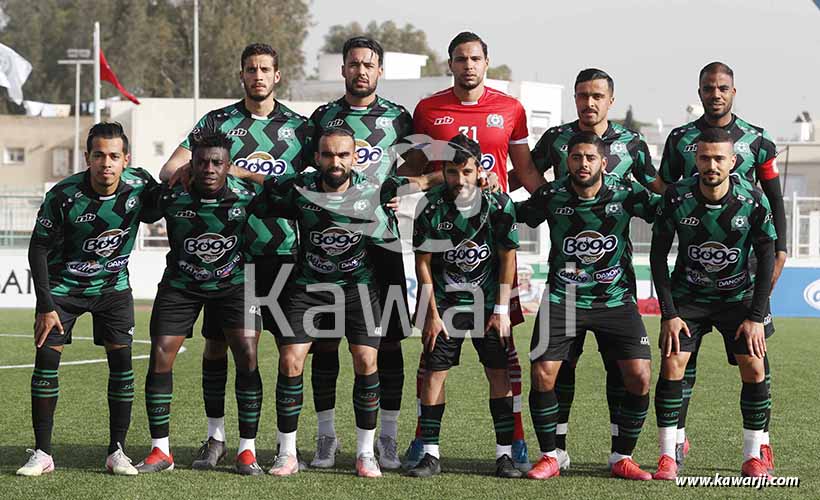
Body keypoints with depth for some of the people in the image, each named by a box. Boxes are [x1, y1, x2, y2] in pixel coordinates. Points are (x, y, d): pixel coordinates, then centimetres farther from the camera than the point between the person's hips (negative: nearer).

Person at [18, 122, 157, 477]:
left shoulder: (140, 185, -17)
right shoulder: (63, 196, -24)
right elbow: (39, 248, -15)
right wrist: (46, 306, -17)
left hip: (113, 285, 2)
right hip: (62, 286, -2)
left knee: (121, 360, -6)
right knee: (46, 357, -9)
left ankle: (117, 451, 3)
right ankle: (42, 453, -2)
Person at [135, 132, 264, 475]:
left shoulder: (247, 195, -19)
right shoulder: (171, 195, -20)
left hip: (233, 282, 0)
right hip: (181, 283, 0)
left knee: (247, 356, -13)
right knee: (160, 356, -8)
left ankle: (247, 450, -3)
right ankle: (160, 451, 4)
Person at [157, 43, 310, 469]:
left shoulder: (298, 126, 8)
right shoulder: (217, 122, 7)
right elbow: (169, 171, 1)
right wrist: (189, 170, -21)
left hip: (281, 250, 0)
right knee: (216, 342, 2)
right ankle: (216, 437, 12)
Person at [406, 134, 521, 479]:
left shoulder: (498, 204, -12)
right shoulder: (431, 205, -12)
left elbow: (508, 258, -3)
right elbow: (423, 262, -4)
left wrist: (501, 310, -5)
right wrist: (431, 313, -5)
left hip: (488, 302, 0)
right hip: (444, 301, 0)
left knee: (498, 373, -3)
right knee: (434, 372, -4)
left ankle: (504, 453, 3)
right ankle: (430, 454, 2)